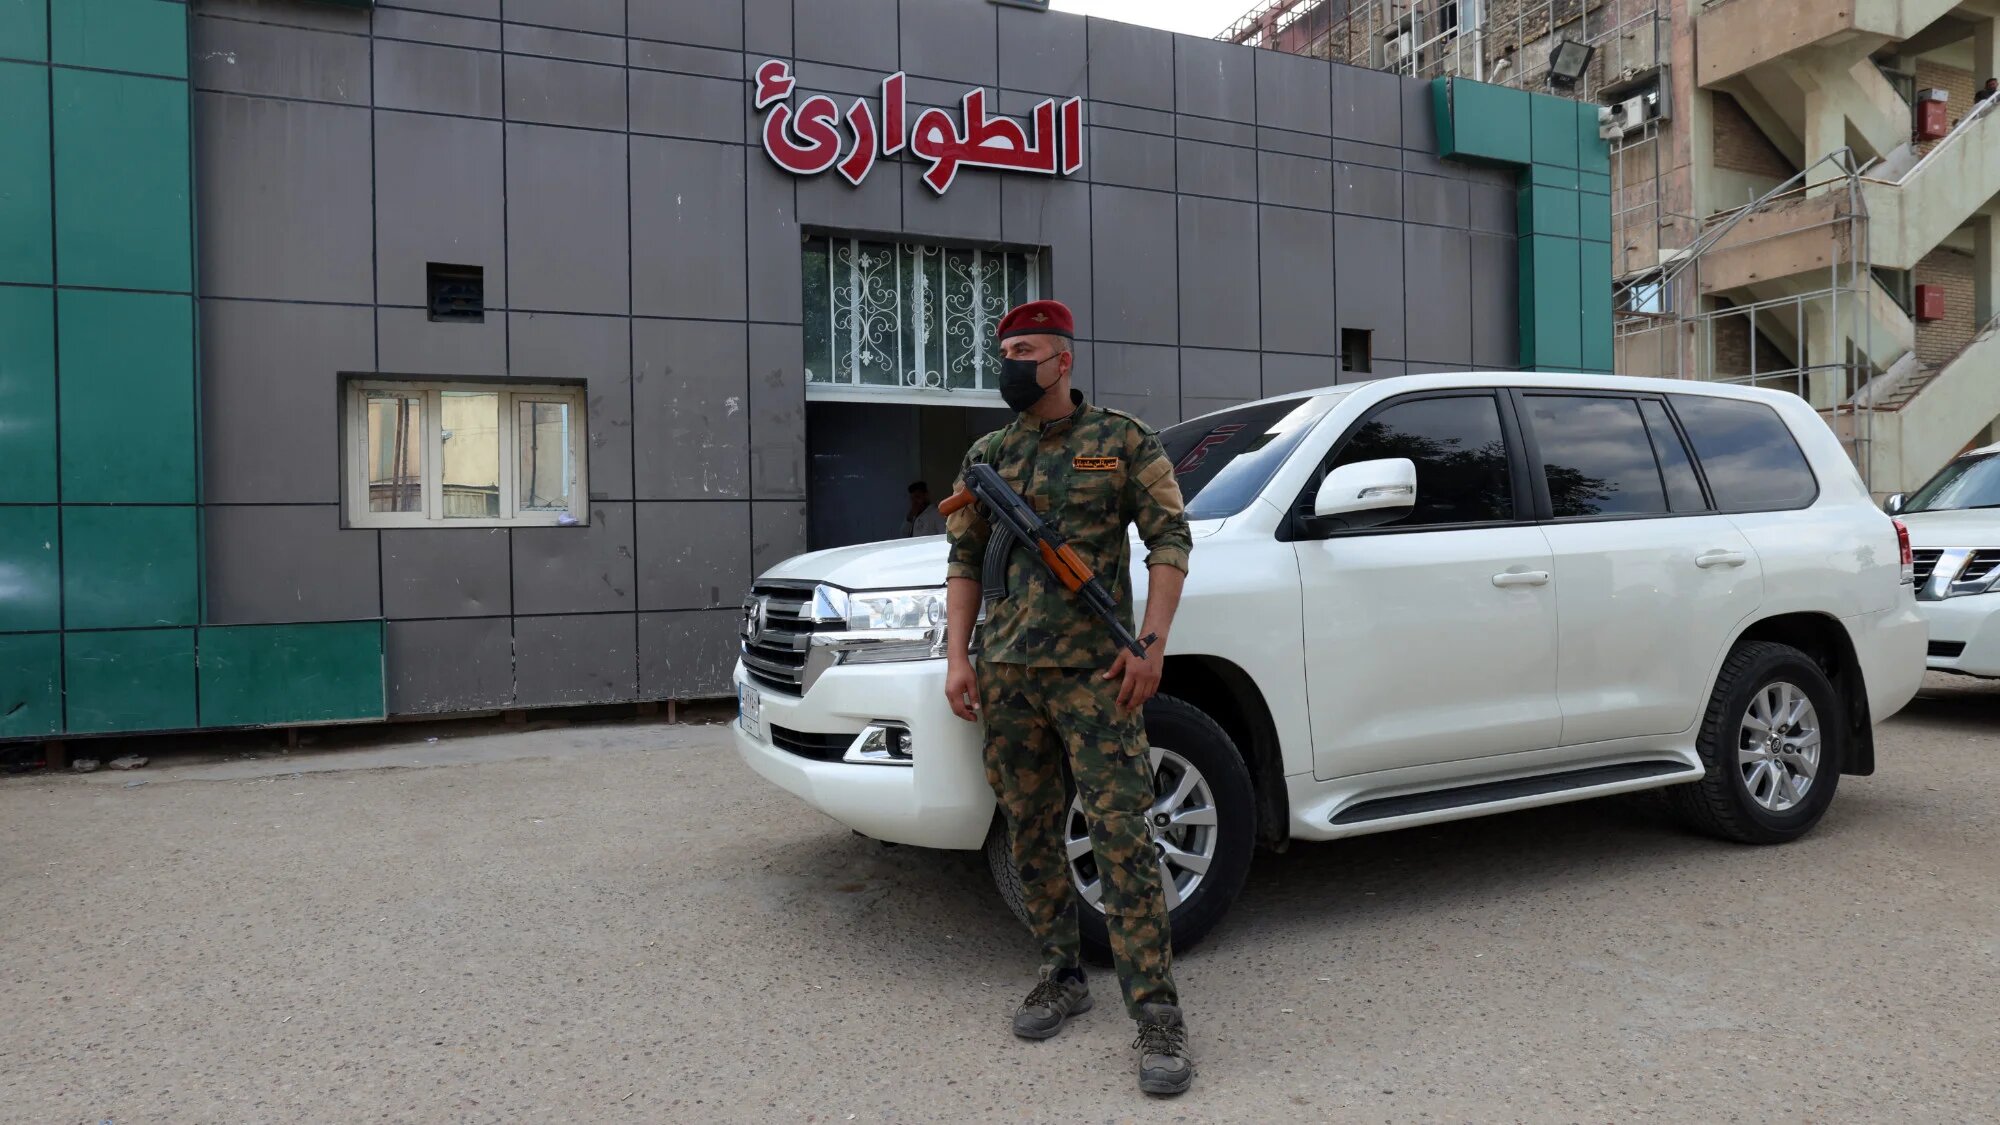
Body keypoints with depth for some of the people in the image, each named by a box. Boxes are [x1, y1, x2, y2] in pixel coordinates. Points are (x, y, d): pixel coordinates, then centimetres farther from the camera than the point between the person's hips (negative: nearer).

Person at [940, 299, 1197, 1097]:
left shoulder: (1123, 440, 3)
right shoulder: (987, 456, 13)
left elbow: (1169, 539, -2)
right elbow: (965, 560, 14)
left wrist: (1151, 644, -12)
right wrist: (957, 658, 3)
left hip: (1094, 674, -4)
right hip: (1006, 678, 5)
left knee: (1123, 838, -7)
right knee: (1031, 837, 10)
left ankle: (1157, 1016, 1)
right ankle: (1062, 978, 27)